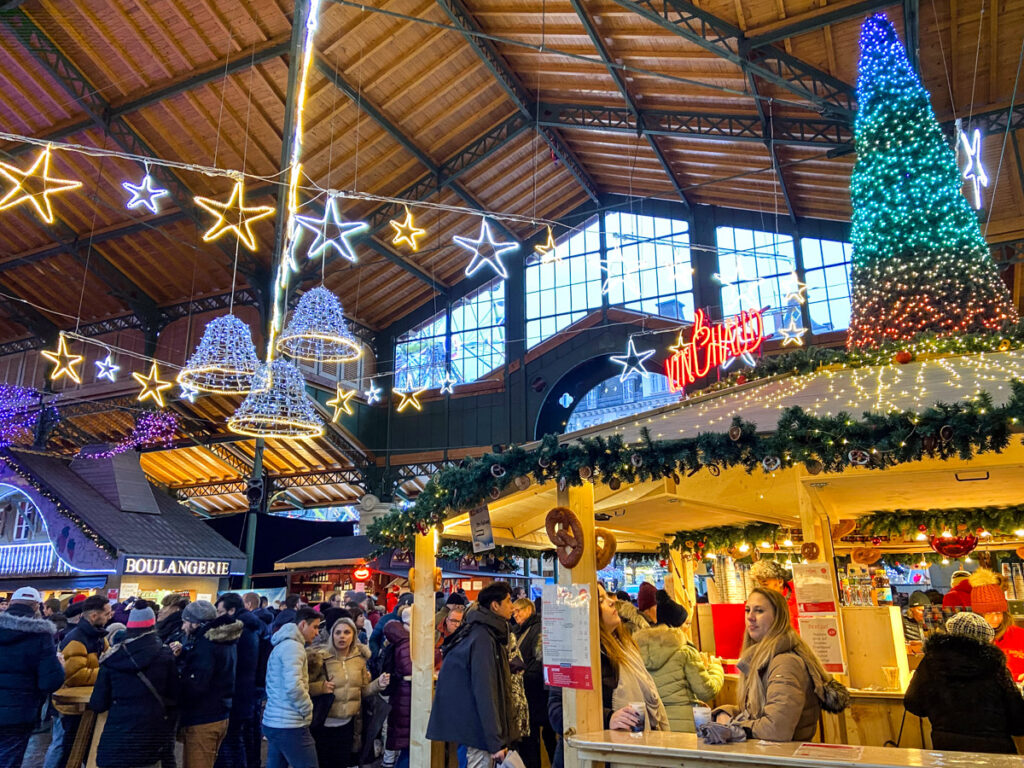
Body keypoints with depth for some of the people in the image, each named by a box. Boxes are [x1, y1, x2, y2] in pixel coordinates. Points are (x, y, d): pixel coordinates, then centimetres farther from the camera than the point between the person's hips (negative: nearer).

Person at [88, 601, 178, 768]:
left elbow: (98, 704, -1)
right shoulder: (166, 655, -6)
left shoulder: (112, 659, -4)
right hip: (153, 738, 0)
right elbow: (173, 698, -1)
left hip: (119, 737, 0)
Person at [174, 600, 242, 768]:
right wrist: (183, 654, -5)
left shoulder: (206, 644, -20)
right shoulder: (225, 640, 9)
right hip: (219, 716, 9)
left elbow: (195, 685, -25)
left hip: (201, 722, -9)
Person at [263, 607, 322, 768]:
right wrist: (308, 711, -10)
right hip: (290, 726, -10)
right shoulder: (293, 646, -15)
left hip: (272, 721, 10)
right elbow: (293, 687, -26)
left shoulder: (283, 645, 17)